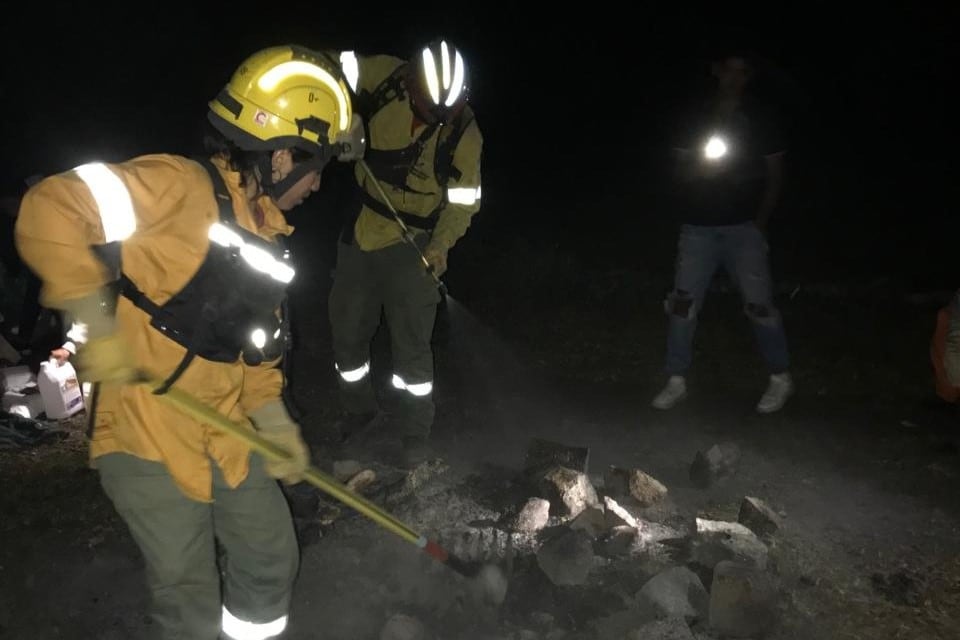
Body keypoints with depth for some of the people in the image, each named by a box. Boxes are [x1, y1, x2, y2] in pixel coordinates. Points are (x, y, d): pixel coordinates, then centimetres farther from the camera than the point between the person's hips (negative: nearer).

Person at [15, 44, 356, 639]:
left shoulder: (267, 231, 7)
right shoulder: (183, 187, -19)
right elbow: (52, 210, -27)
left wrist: (275, 422, 4)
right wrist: (98, 325, -24)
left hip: (230, 439, 7)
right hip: (149, 443, -7)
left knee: (273, 565, 19)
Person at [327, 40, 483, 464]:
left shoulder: (464, 133, -13)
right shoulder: (383, 79, -13)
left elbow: (463, 201, -6)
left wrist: (441, 246, -21)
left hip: (412, 245, -2)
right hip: (359, 235, 3)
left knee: (411, 345, -1)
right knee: (347, 332, 14)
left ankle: (413, 432, 20)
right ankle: (359, 408, 39)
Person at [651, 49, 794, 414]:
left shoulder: (761, 119, 6)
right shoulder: (696, 118, 9)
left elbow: (775, 175, 6)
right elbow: (681, 170, 11)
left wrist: (759, 223, -2)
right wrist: (698, 167, -11)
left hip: (743, 229, -1)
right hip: (698, 228, 2)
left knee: (759, 304, -6)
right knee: (682, 303, -2)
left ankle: (781, 378, 11)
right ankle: (676, 381, 9)